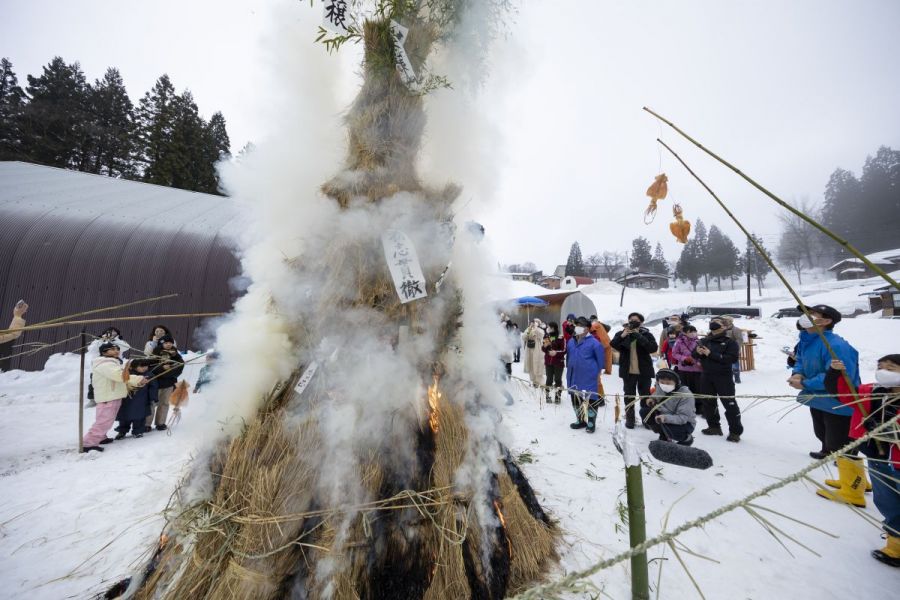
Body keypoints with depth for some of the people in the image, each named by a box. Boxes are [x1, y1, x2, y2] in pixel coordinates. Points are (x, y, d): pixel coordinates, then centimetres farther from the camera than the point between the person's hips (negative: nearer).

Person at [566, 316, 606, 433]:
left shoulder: (593, 342, -10)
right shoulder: (571, 342, 8)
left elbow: (601, 359, -6)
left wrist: (598, 373, -4)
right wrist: (568, 370, 20)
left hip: (589, 377, -6)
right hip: (574, 377, 6)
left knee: (590, 400, 1)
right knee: (575, 399, 14)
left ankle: (591, 423, 16)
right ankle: (580, 420, 29)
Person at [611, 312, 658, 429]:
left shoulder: (646, 334, -2)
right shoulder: (621, 334, 1)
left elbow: (654, 348, -16)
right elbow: (613, 345, -12)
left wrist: (639, 336, -22)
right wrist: (622, 336, -27)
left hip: (644, 371, -1)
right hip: (628, 371, 1)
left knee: (645, 395, 11)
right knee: (629, 396, 10)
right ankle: (629, 419, 21)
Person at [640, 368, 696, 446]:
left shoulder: (685, 394, -27)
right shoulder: (660, 388, -11)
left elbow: (683, 417, -31)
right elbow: (655, 396, 14)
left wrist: (666, 418, -47)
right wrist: (651, 399, -10)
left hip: (685, 423, -6)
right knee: (644, 411, -12)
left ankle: (686, 438, 3)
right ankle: (664, 435, 8)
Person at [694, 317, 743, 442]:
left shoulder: (730, 342, -3)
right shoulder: (704, 341, 8)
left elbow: (732, 358, -16)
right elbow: (694, 355, 10)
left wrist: (711, 354, -20)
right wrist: (698, 352, -14)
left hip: (723, 377, -4)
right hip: (706, 377, 4)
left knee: (730, 404, -4)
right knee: (708, 403, 12)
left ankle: (735, 431, 7)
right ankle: (714, 427, 26)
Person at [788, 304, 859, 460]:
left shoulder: (836, 345, -31)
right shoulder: (805, 340, -1)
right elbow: (800, 361, 13)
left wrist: (805, 384, -29)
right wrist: (797, 374, -9)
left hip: (839, 405, -9)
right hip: (818, 400, 9)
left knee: (838, 444, 2)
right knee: (822, 434, 32)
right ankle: (827, 452, 57)